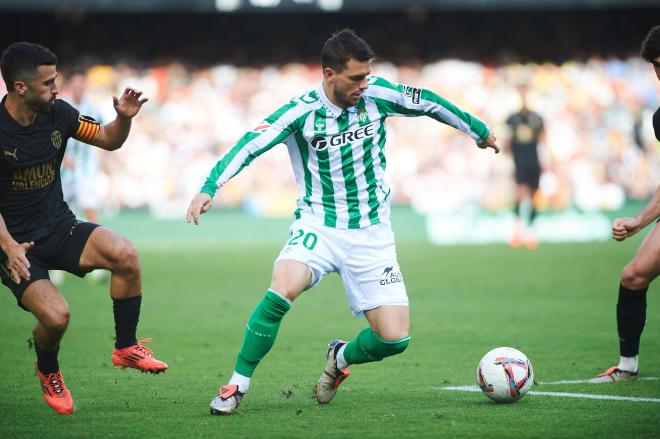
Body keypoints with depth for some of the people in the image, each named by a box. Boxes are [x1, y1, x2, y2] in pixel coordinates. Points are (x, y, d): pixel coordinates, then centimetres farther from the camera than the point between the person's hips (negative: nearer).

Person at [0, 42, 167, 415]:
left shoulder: (57, 113, -3)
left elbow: (109, 140, 12)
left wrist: (124, 118, -10)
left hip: (61, 228, 4)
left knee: (125, 255, -24)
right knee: (56, 315, -25)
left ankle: (126, 348, -3)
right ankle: (48, 371, 12)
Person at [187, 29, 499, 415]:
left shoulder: (377, 95, -5)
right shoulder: (301, 112, -12)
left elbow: (428, 103, 11)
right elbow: (250, 145, -19)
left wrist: (479, 131, 24)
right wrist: (210, 189, -34)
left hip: (372, 235, 3)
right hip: (318, 225, -3)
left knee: (395, 338, -7)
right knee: (283, 290, -33)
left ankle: (341, 359, 27)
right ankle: (237, 386, -17)